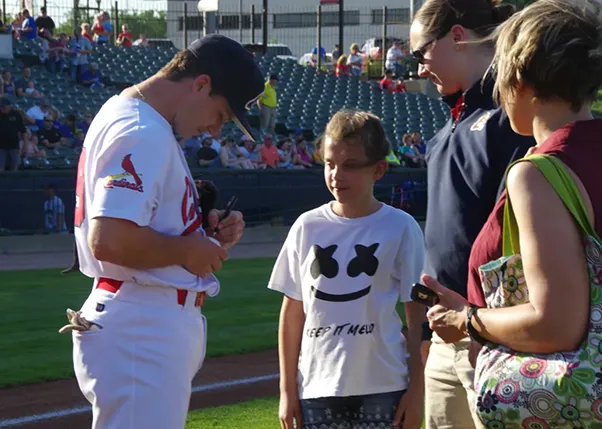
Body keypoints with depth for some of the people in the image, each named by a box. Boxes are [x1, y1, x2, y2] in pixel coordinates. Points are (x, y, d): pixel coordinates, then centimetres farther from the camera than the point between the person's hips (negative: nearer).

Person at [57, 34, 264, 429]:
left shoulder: (130, 117, 16)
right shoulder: (142, 134, -17)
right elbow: (108, 240, -28)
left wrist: (205, 230, 9)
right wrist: (188, 251, -15)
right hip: (141, 332, -11)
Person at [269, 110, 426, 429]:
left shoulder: (400, 228, -2)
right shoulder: (308, 227, 4)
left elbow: (417, 315, 1)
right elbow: (292, 312, 8)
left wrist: (416, 389, -2)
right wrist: (287, 388, 7)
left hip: (382, 389, -2)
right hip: (317, 389, 2)